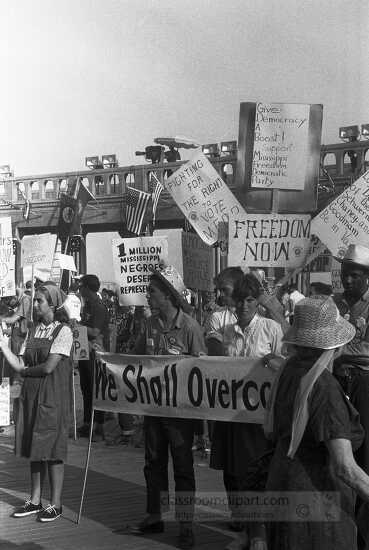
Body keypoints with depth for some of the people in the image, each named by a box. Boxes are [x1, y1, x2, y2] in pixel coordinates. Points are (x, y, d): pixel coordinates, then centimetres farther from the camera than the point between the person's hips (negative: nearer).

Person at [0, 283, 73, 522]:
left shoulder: (63, 331, -8)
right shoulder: (33, 331, 13)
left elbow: (49, 367, -15)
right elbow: (20, 365, 6)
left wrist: (26, 371, -1)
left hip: (53, 397, -6)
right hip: (31, 395, 6)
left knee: (53, 450, -3)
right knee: (34, 450, 10)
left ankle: (56, 504, 5)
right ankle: (35, 500, 19)